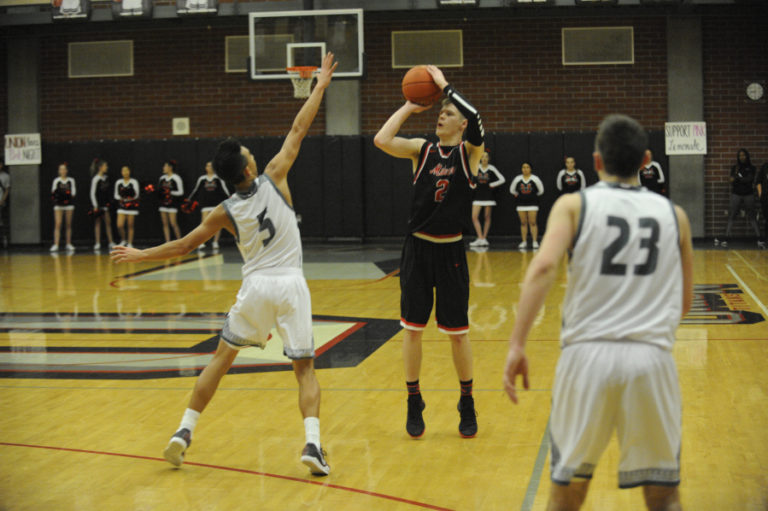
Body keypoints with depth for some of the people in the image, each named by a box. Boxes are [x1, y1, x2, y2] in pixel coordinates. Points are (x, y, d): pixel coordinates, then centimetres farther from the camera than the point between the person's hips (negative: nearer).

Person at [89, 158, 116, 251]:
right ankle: (97, 243, 4)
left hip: (105, 204, 6)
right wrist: (95, 206, -14)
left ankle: (111, 243, 5)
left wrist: (109, 201, 12)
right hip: (98, 204, -6)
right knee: (97, 223, 1)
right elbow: (92, 193, -12)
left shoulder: (106, 178, 9)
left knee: (108, 222, 3)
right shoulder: (95, 179, -12)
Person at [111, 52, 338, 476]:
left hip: (256, 286, 1)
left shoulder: (225, 212, -1)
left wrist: (139, 255, 20)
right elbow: (298, 130, 2)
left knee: (221, 357, 16)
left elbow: (184, 245, 6)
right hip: (290, 284, -1)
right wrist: (320, 86, 11)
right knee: (304, 367, 3)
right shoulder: (274, 179, -5)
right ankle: (313, 444, -15)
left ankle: (184, 432, 13)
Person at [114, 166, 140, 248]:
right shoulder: (118, 182, 6)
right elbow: (116, 195, 11)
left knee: (130, 226, 2)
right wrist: (120, 198, -8)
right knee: (119, 225, -9)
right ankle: (123, 240, 15)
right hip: (122, 206, 2)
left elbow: (136, 195, -6)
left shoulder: (134, 182, -3)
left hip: (132, 206, -2)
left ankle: (129, 243, 11)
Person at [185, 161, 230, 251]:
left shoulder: (218, 178, 1)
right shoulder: (201, 179, 7)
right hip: (206, 204, 1)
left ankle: (215, 242, 13)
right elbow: (196, 191, 15)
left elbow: (224, 190, -1)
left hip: (217, 203, -1)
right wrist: (189, 201, 15)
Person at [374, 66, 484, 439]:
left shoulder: (469, 153, -2)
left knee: (457, 332, 6)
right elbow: (381, 140, -11)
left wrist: (444, 85, -14)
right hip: (417, 249, 2)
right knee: (412, 329, 5)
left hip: (451, 252, -2)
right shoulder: (422, 150, 4)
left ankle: (467, 404, 22)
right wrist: (408, 108, -4)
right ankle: (414, 405, 19)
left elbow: (475, 118, -23)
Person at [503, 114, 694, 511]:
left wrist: (517, 345, -17)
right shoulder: (673, 214, 12)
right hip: (652, 356, 1)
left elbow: (543, 267, -13)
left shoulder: (574, 205, 5)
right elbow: (685, 303, 17)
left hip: (587, 354, -1)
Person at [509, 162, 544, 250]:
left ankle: (535, 242, -5)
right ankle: (524, 242, 9)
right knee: (523, 223, 4)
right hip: (521, 203, 3)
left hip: (532, 204, -3)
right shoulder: (517, 179, 1)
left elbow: (541, 190, 5)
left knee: (532, 223, -6)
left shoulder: (535, 179, -5)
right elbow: (512, 190, 15)